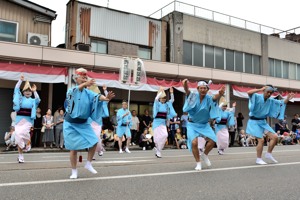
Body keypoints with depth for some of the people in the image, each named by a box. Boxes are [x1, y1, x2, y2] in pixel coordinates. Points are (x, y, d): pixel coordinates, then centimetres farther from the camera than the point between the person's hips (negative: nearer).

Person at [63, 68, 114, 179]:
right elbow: (75, 91, -36)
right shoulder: (71, 91, -11)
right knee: (74, 148, -2)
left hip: (84, 123, 4)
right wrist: (85, 84, -58)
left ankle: (88, 164, 16)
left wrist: (105, 98, -46)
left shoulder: (88, 92, -1)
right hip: (71, 124, -4)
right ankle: (74, 171, 15)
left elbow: (96, 96, -21)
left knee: (94, 142, -5)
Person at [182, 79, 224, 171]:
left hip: (205, 124, 2)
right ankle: (198, 163, 6)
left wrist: (220, 94, -59)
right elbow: (187, 92, -34)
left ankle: (205, 155, 20)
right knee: (194, 142, -18)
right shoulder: (194, 96, -12)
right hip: (193, 124, -2)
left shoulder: (209, 98, -11)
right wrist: (185, 86, -59)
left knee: (212, 140, -12)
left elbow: (215, 97, -34)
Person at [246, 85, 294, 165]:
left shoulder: (271, 101, 6)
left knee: (274, 137, 1)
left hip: (263, 122, 7)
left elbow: (282, 103, 14)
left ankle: (268, 154, 17)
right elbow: (249, 92, -32)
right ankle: (258, 159, 2)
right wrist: (260, 89, -29)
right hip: (254, 122, -7)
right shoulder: (257, 97, -13)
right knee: (261, 140, -13)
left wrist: (287, 99, -5)